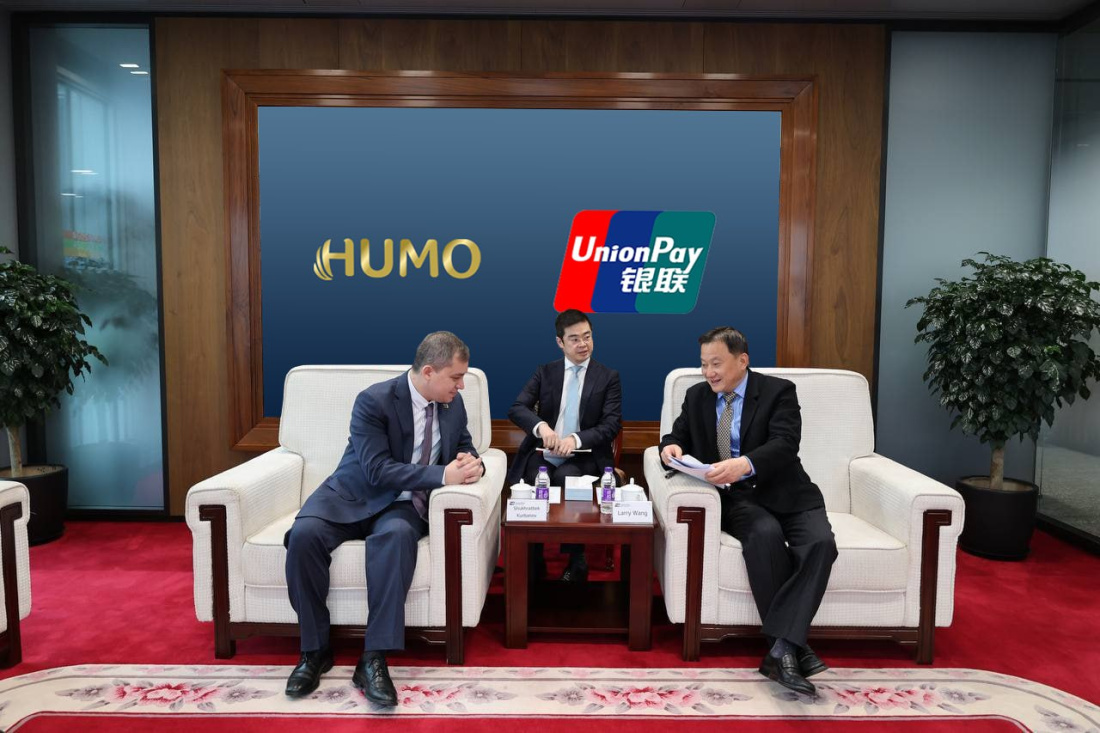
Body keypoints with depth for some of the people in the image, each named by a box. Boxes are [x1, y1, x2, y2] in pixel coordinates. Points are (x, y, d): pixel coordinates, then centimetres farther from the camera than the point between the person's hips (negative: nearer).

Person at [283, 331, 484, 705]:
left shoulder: (453, 403, 2)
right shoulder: (374, 400, -16)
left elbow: (466, 449, 14)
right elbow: (378, 470, -23)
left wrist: (470, 464, -12)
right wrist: (442, 475, -31)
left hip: (404, 505, 2)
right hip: (353, 495, -1)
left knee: (397, 535, -35)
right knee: (304, 534, -30)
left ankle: (373, 660, -31)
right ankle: (315, 650, -12)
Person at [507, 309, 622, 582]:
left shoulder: (608, 377, 7)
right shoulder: (545, 372, 11)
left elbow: (612, 424, -4)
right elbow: (516, 408, -2)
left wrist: (576, 439, -22)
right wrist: (541, 425, -25)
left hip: (584, 457, -1)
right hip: (544, 453, 1)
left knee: (565, 478, -34)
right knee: (534, 484, -31)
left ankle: (576, 559, -14)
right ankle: (533, 560, -10)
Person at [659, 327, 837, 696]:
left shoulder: (778, 391, -2)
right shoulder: (697, 396, 11)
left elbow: (784, 444, -17)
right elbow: (677, 435, 15)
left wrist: (744, 464, -37)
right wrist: (671, 447, -12)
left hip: (784, 493, 0)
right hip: (735, 497, 1)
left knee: (820, 543, -30)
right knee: (765, 534, -32)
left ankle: (781, 648, -31)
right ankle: (794, 646, -26)